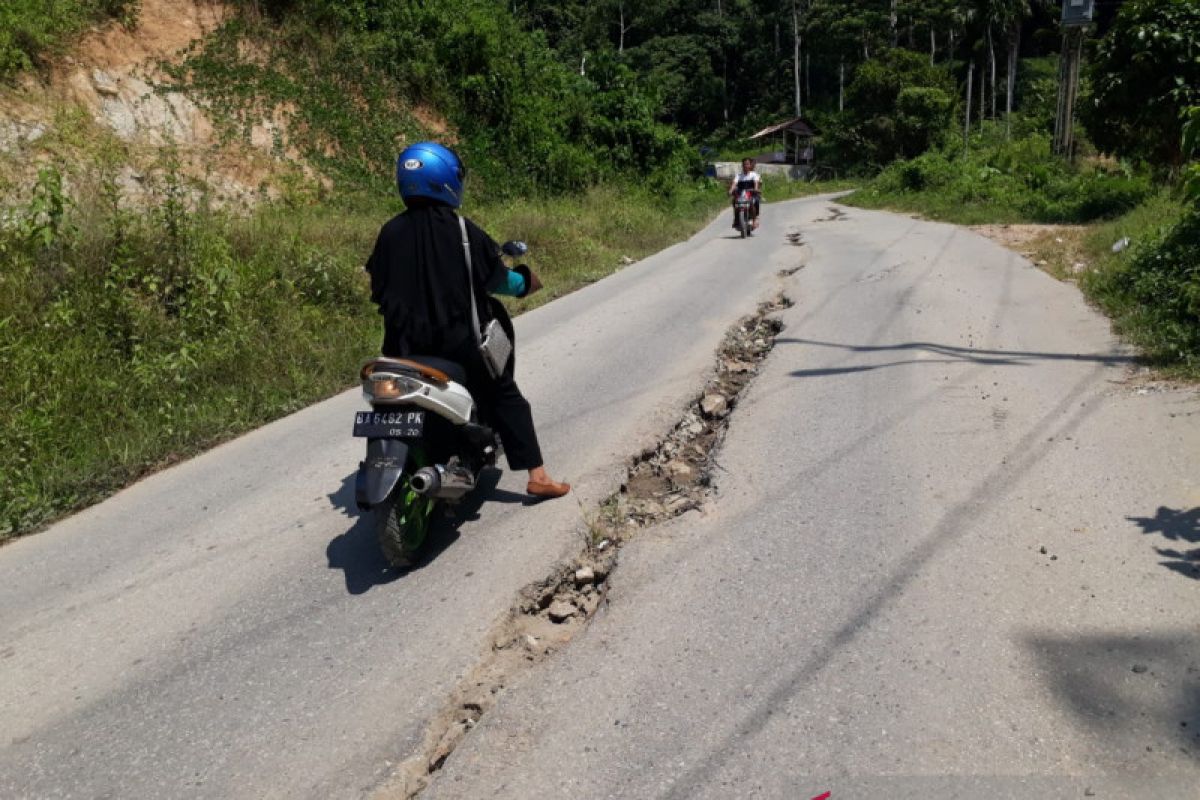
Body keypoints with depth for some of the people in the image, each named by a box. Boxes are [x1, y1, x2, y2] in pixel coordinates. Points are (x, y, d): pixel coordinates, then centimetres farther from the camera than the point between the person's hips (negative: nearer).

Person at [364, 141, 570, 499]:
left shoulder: (391, 232, -1)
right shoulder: (462, 230, -11)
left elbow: (379, 290, 5)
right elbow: (496, 279, -5)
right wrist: (526, 282, 16)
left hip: (404, 344, 3)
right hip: (457, 341, -3)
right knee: (506, 398, 10)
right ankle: (536, 475, 9)